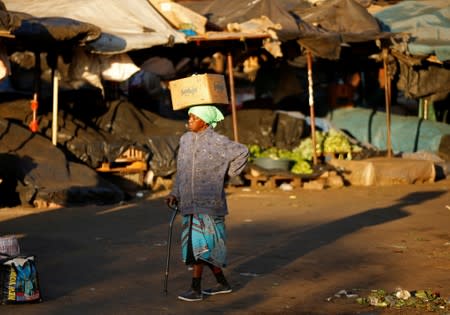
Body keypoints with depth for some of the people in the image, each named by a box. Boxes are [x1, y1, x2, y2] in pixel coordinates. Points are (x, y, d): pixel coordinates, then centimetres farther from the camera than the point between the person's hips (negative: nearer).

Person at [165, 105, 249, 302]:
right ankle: (222, 283, 24)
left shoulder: (217, 141, -10)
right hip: (190, 202, 7)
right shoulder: (185, 139, 8)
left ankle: (196, 289, -6)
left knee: (199, 243, -10)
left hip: (208, 202, -7)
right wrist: (175, 193, 6)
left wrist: (227, 175, 0)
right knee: (207, 246, 12)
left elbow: (242, 152, -5)